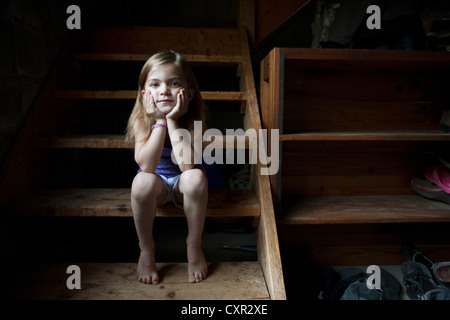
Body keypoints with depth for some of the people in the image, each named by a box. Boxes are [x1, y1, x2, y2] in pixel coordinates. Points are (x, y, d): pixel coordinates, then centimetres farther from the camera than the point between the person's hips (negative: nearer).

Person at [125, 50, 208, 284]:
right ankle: (146, 250, -8)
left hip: (182, 182, 0)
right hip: (156, 184, 1)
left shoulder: (192, 120, -18)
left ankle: (194, 247, -12)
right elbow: (146, 164, -31)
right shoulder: (141, 120, -16)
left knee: (196, 177, -35)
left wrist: (172, 121, -32)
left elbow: (187, 164, -34)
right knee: (143, 181, -34)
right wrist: (160, 121, -31)